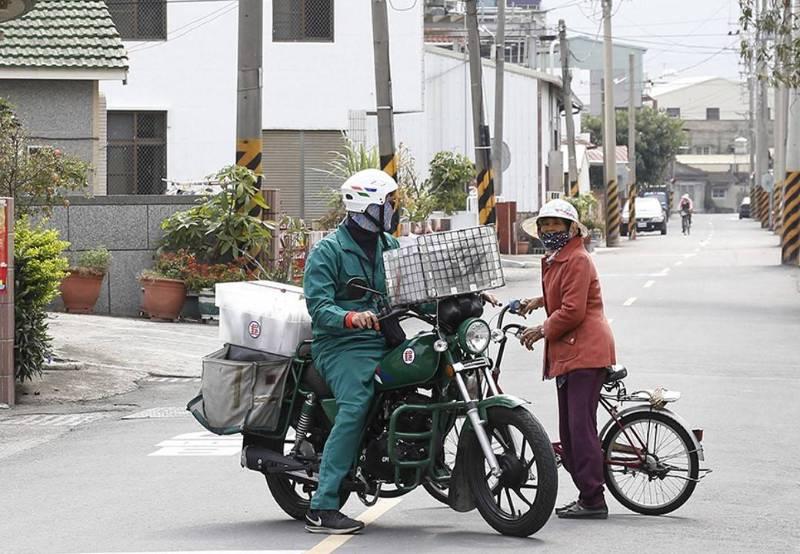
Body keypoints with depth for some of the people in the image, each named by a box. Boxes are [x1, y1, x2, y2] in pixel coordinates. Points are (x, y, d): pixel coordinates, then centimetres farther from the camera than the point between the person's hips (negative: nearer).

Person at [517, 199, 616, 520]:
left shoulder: (577, 260, -11)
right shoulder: (555, 260, 22)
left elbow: (572, 311, -18)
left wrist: (542, 330, -7)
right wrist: (540, 301, 21)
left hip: (585, 352, -11)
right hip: (568, 353, 11)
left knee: (580, 428, -13)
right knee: (569, 431, 11)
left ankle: (593, 501, -13)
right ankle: (586, 496, 16)